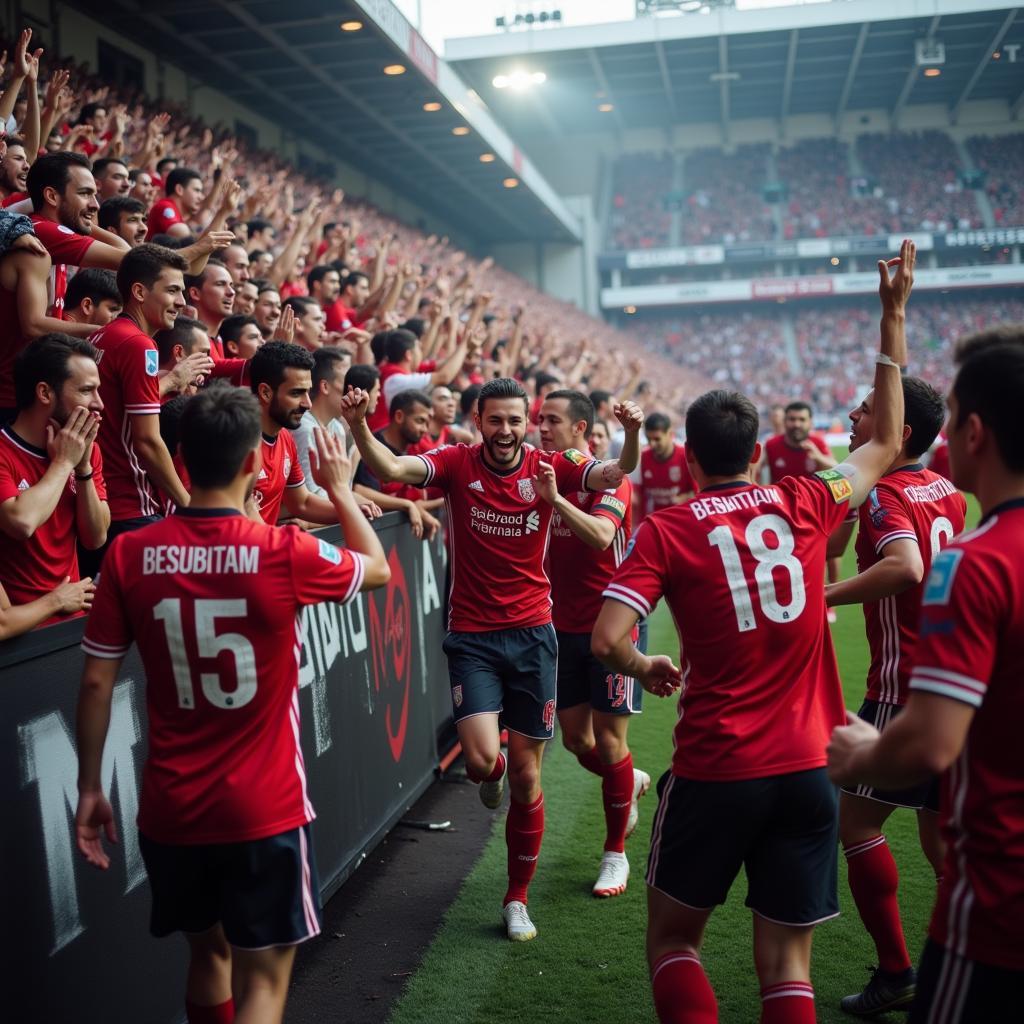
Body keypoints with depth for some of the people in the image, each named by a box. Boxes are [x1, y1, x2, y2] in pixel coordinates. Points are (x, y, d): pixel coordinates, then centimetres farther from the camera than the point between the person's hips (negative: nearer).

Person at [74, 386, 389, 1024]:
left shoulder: (131, 555, -7)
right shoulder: (286, 553, -14)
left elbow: (96, 683, -2)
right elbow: (378, 569, 6)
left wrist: (90, 788, 9)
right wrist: (341, 488, 18)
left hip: (171, 807, 4)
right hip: (264, 810, -4)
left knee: (209, 950, 25)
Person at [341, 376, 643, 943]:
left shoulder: (548, 468, -2)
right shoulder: (458, 463, -5)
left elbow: (613, 474, -16)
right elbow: (390, 468, -20)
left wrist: (632, 435, -35)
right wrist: (359, 426, -38)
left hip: (532, 634, 1)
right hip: (471, 635, -1)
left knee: (526, 777, 7)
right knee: (480, 757, -17)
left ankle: (516, 898, 26)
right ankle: (493, 774, 26)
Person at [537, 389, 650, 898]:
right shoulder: (545, 474, 6)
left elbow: (601, 536, -32)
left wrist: (556, 497, -43)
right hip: (565, 626, 6)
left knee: (608, 740, 0)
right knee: (575, 738, 10)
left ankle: (615, 854, 17)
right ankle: (631, 781, 42)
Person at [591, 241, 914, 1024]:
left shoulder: (666, 531, -6)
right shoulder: (802, 504, 1)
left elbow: (607, 641, -13)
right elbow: (886, 445, 18)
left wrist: (647, 668, 10)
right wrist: (894, 319, 23)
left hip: (713, 772, -2)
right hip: (806, 768, 2)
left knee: (673, 941, 19)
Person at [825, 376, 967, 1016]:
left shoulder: (885, 495, -17)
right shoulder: (946, 490, 8)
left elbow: (905, 565, -37)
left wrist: (822, 597, -35)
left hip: (905, 689, -8)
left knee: (856, 821, 4)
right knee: (940, 831, 18)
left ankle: (896, 974, 10)